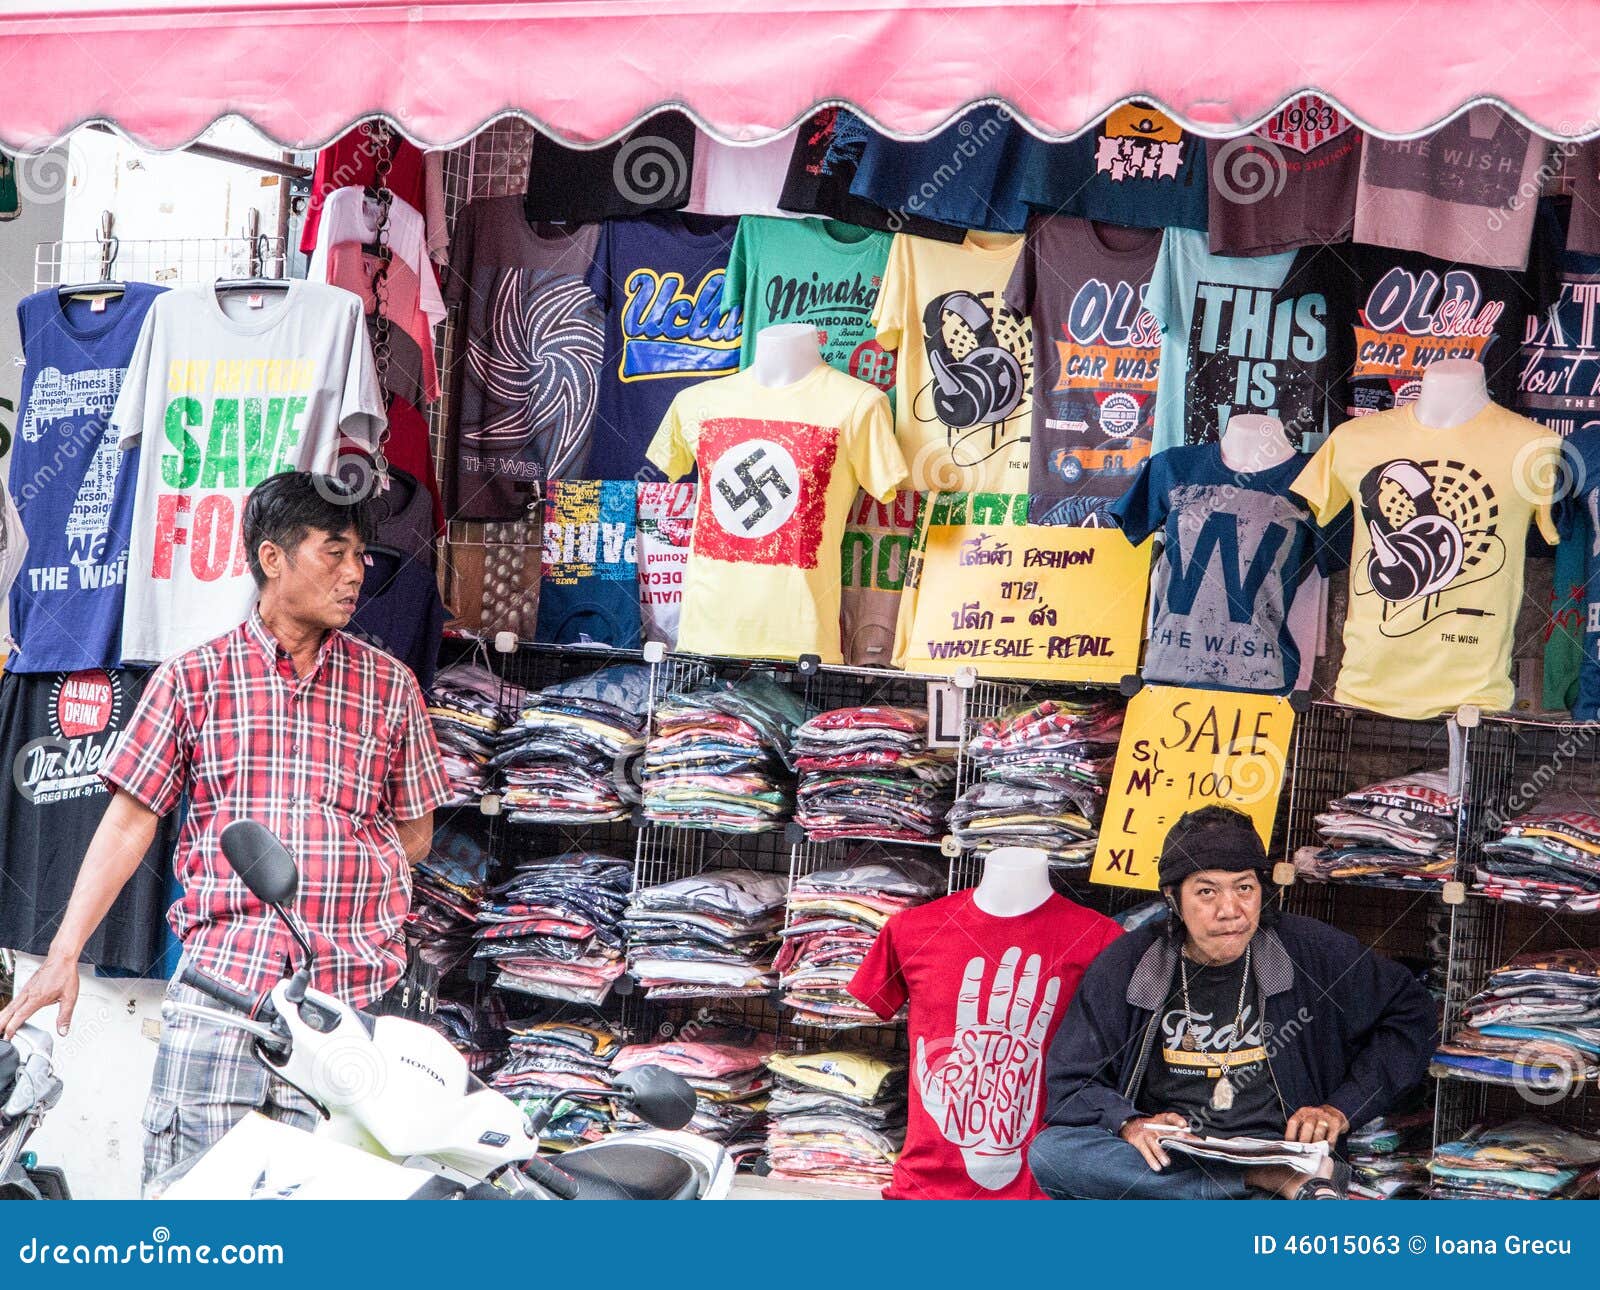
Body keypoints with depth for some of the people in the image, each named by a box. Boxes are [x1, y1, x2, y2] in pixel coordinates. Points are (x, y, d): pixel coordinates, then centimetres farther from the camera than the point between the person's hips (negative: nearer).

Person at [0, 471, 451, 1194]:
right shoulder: (191, 680, 10)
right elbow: (128, 824, 7)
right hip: (215, 988, -1)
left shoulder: (389, 687, 14)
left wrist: (331, 877, 4)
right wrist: (63, 956, -1)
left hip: (349, 995, 1)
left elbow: (414, 835, 19)